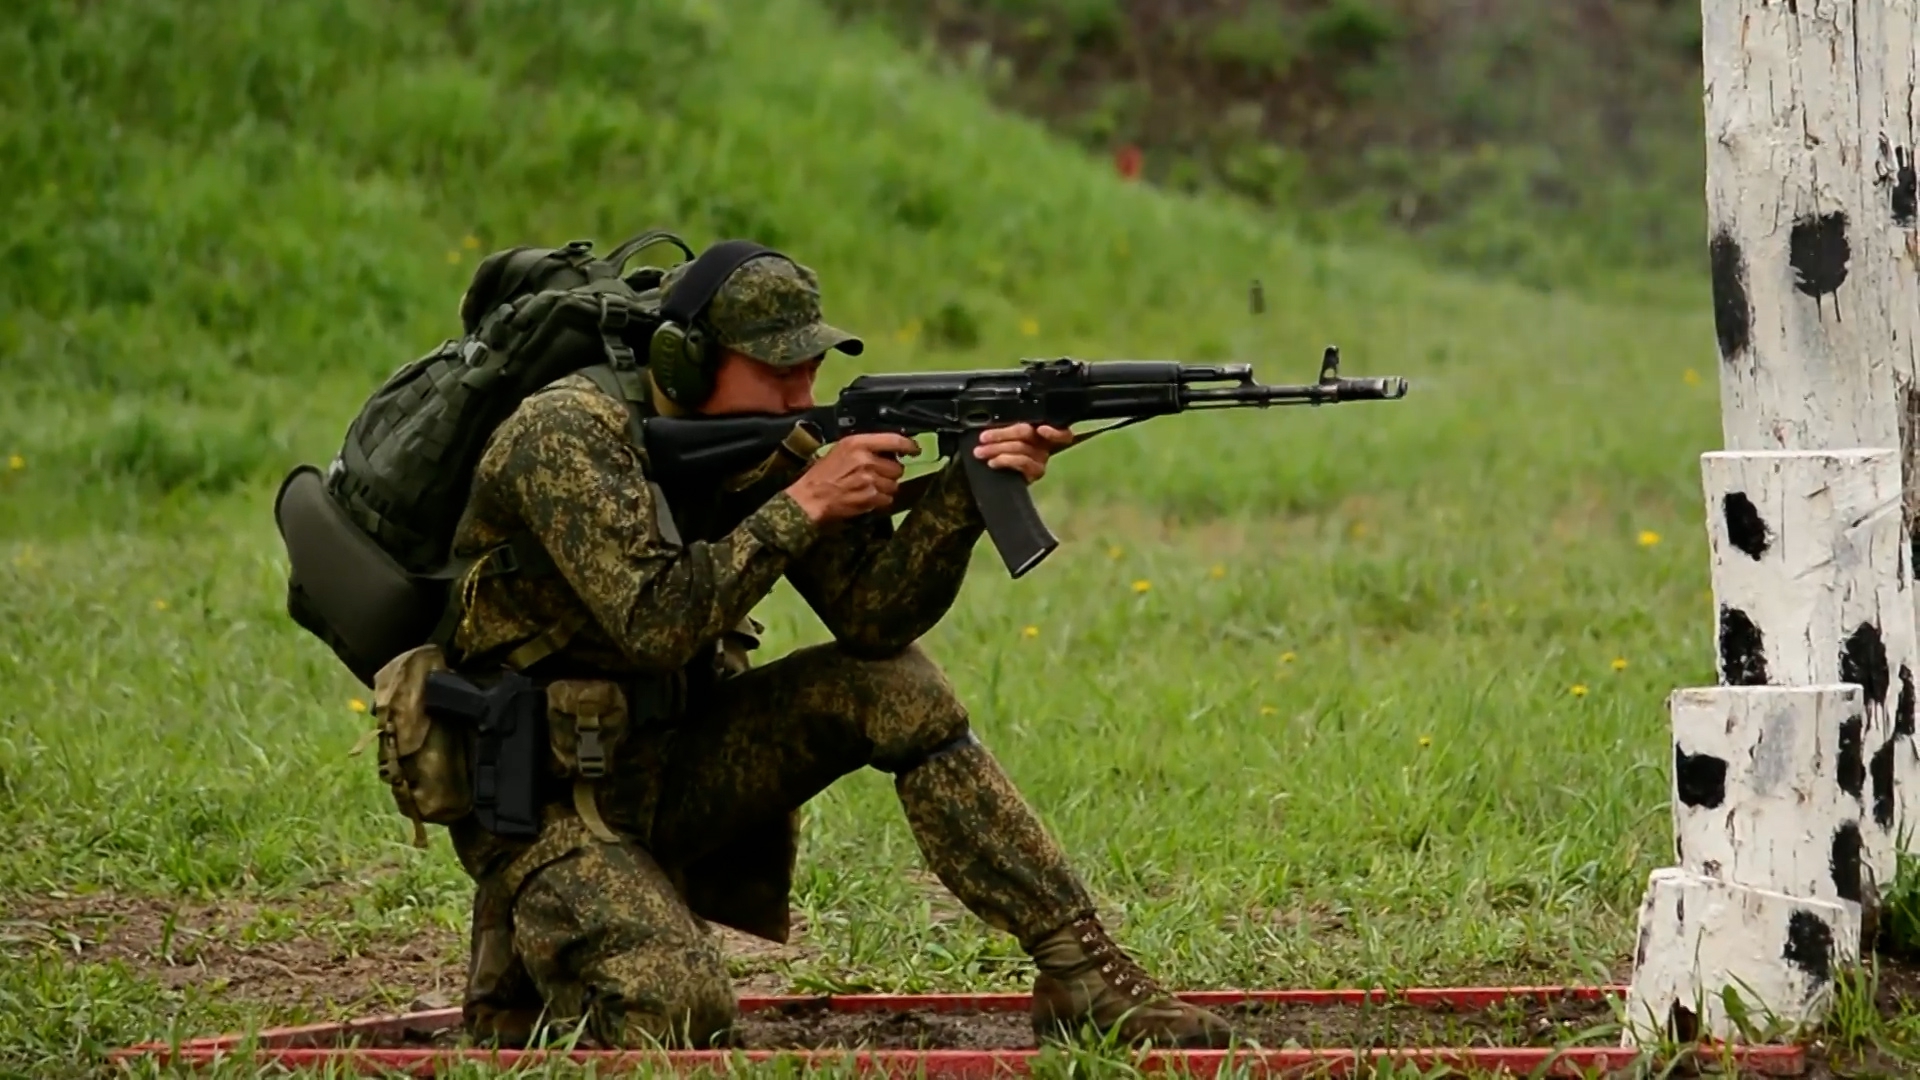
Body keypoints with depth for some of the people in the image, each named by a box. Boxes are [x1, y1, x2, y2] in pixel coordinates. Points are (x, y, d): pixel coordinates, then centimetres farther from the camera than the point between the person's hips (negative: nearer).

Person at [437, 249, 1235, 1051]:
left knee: (891, 684, -11)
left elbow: (871, 616, -7)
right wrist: (803, 505, -26)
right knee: (675, 1012, -28)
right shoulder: (567, 435, -21)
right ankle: (524, 937, 6)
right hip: (541, 797, -7)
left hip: (672, 761, 7)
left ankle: (1078, 970, -8)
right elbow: (652, 623, -32)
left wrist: (963, 494, -22)